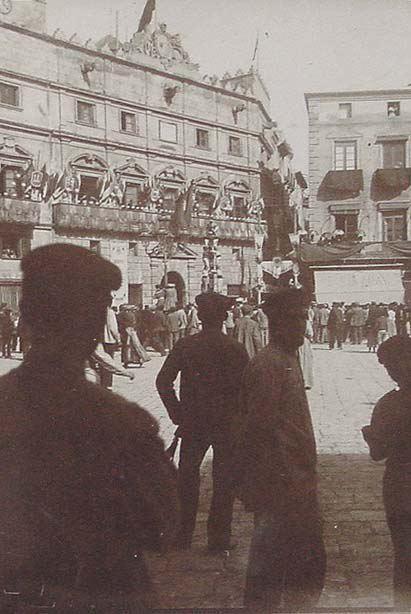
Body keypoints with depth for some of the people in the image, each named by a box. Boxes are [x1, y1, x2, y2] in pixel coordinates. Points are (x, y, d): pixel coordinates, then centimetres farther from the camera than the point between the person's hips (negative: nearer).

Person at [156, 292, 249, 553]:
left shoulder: (185, 345, -5)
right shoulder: (236, 348, -9)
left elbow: (163, 381, -6)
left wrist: (177, 412, 3)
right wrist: (237, 414, 5)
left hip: (192, 423, 2)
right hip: (227, 424, -2)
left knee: (187, 477, 15)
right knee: (224, 480, 8)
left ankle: (182, 534, 21)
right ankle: (219, 538, 12)